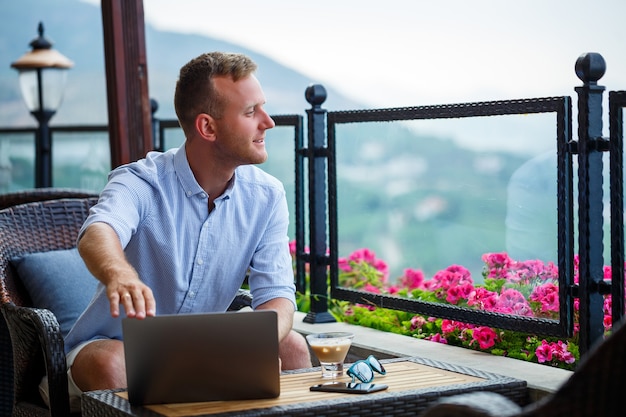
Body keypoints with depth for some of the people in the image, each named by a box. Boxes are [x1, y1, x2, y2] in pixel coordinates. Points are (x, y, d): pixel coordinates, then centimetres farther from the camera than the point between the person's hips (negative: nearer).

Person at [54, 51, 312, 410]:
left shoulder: (266, 196, -5)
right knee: (109, 363, -36)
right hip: (116, 344, -3)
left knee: (291, 346, -20)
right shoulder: (141, 183, -19)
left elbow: (277, 296, -11)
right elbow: (98, 233, -42)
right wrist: (120, 275, -67)